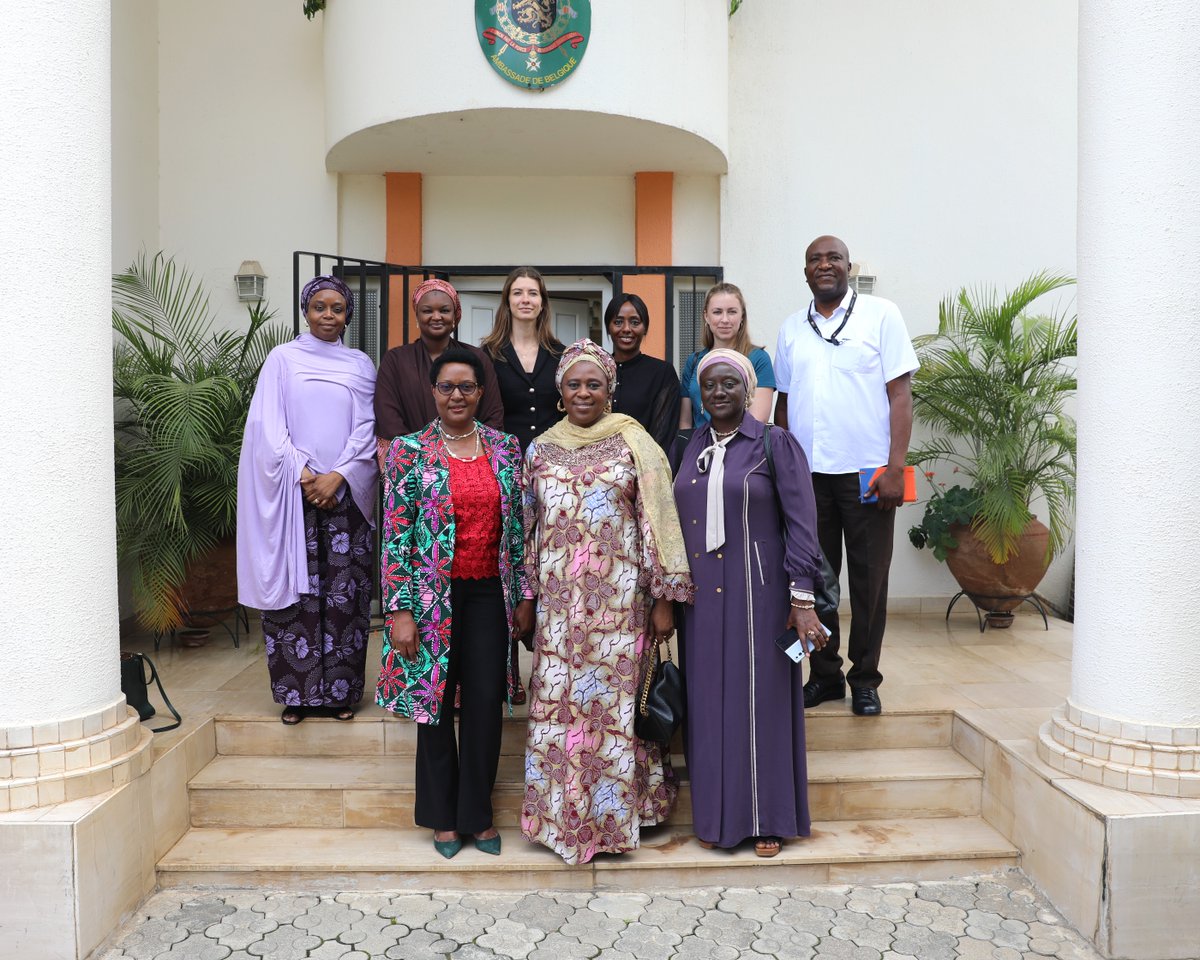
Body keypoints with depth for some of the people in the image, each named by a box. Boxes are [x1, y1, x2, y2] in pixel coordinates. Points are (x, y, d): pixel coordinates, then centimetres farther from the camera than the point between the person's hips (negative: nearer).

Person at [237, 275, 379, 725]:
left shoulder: (361, 364, 11)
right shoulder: (283, 358, 8)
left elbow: (366, 429, 3)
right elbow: (270, 426, 0)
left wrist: (337, 476, -10)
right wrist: (304, 475, -11)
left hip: (346, 492, 1)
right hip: (291, 493, -1)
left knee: (344, 590, 0)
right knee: (294, 587, -1)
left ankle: (341, 688, 10)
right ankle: (296, 692, 9)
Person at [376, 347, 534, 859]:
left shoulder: (505, 448, 5)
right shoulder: (409, 451, -4)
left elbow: (518, 526, 8)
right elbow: (396, 534, -6)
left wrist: (524, 595, 6)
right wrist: (400, 610, -11)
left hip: (489, 593, 2)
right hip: (434, 595, -2)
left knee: (486, 701, 3)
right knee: (436, 700, 8)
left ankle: (477, 813, 22)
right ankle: (443, 817, 26)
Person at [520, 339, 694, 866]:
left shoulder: (633, 442, -1)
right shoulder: (540, 450, 10)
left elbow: (659, 521, -4)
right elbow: (528, 527, 13)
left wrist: (665, 598, -7)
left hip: (619, 601, -3)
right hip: (559, 601, 3)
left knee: (614, 700, 2)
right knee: (557, 703, 5)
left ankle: (613, 815, 20)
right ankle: (563, 815, 22)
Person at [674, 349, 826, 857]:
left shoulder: (776, 445, -3)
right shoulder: (687, 448, 9)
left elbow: (800, 524, -8)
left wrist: (802, 599, -14)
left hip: (757, 593, -4)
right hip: (701, 595, 4)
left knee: (761, 700, 4)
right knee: (708, 701, 9)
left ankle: (767, 819, 18)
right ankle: (716, 815, 23)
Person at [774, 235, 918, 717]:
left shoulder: (881, 314, 1)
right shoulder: (791, 328, 12)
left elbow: (900, 393, -4)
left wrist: (896, 467, -11)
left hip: (866, 472, -3)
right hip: (808, 473, 3)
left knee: (869, 578, 4)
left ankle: (865, 679, 17)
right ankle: (824, 674, 22)